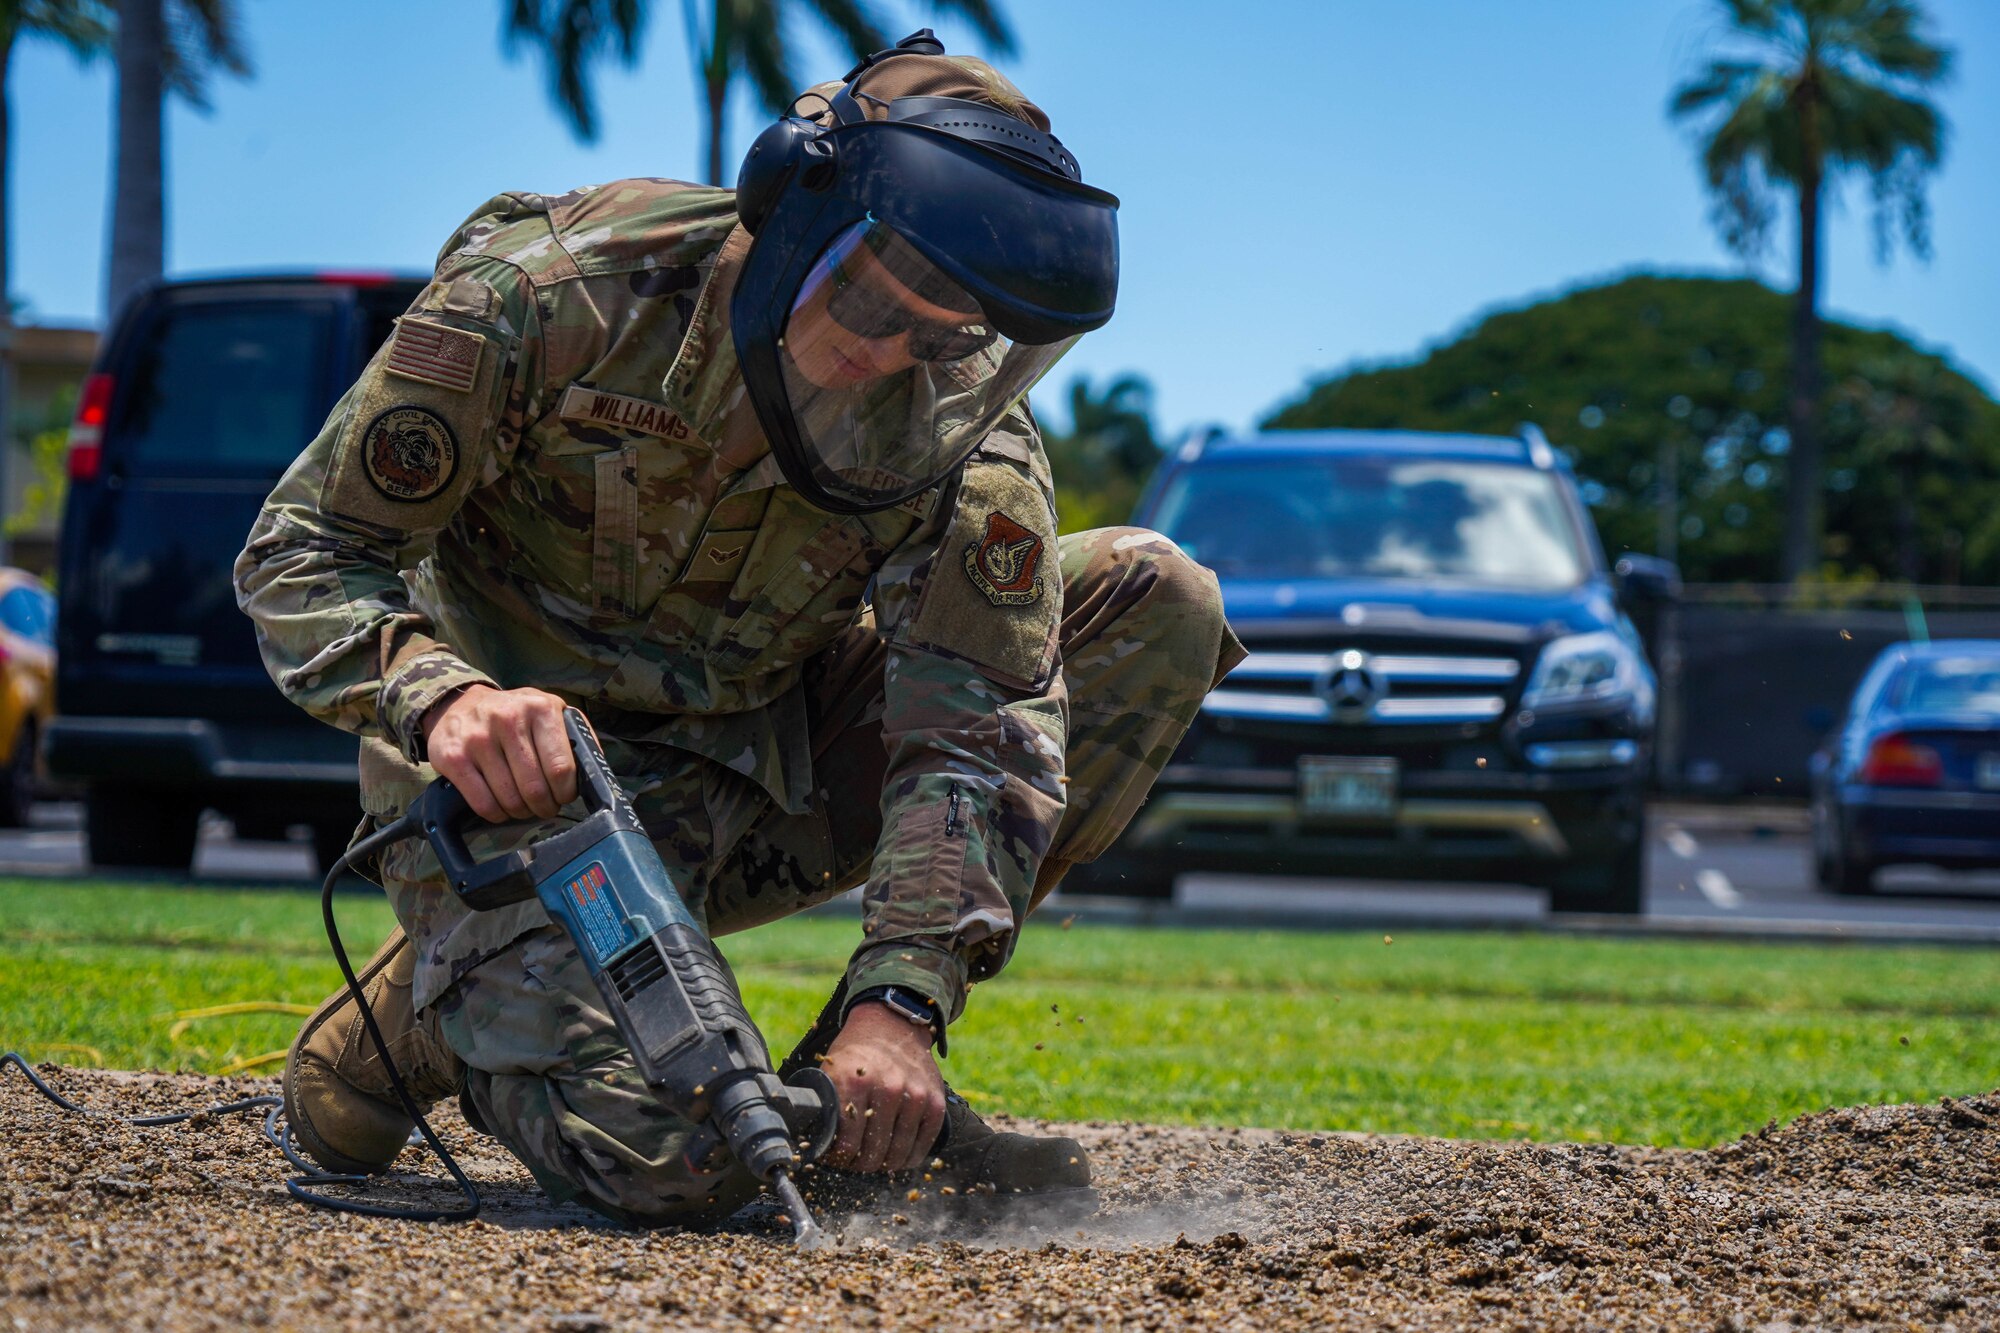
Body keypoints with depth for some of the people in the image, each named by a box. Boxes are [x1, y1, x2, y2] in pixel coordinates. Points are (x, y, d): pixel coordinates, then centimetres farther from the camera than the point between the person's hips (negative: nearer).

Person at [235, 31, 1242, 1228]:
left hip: (764, 761, 5)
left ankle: (860, 1084, -4)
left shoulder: (963, 423, -14)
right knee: (671, 1165, -30)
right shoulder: (553, 299, -22)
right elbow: (303, 560, -16)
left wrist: (900, 1000, -34)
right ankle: (429, 1008, 7)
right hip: (524, 774, -5)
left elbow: (982, 721, -20)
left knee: (1156, 602, -8)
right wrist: (443, 695, -37)